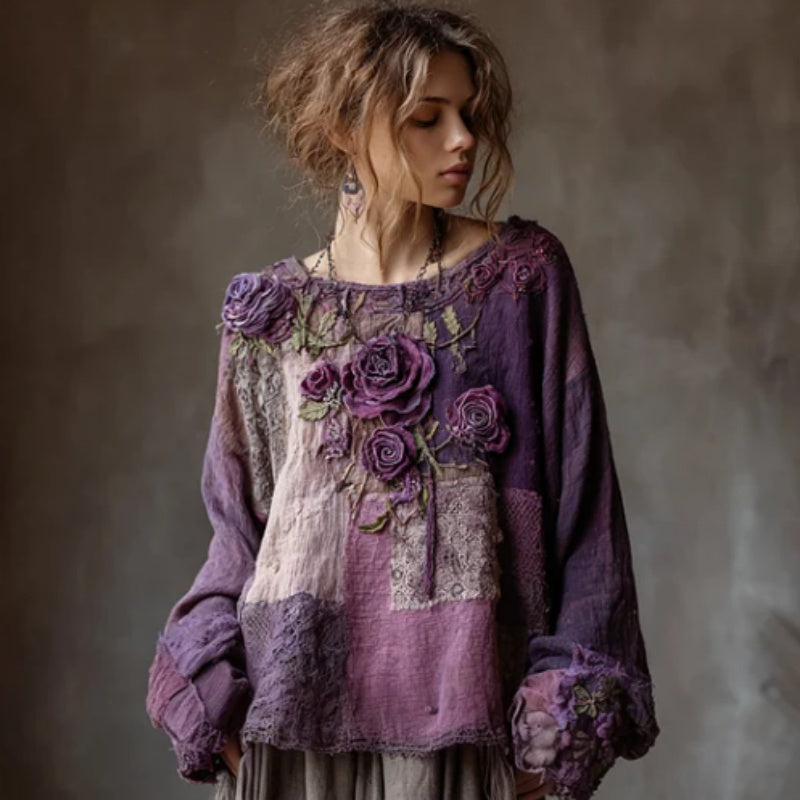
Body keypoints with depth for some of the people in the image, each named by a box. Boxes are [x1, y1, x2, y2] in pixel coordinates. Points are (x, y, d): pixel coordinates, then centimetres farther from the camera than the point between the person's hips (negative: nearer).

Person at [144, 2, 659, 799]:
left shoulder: (525, 276, -1)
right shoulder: (273, 311, 2)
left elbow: (579, 495, 0)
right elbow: (239, 527, 10)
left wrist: (560, 713, -4)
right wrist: (215, 698, -1)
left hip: (462, 705, -1)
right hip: (299, 700, 1)